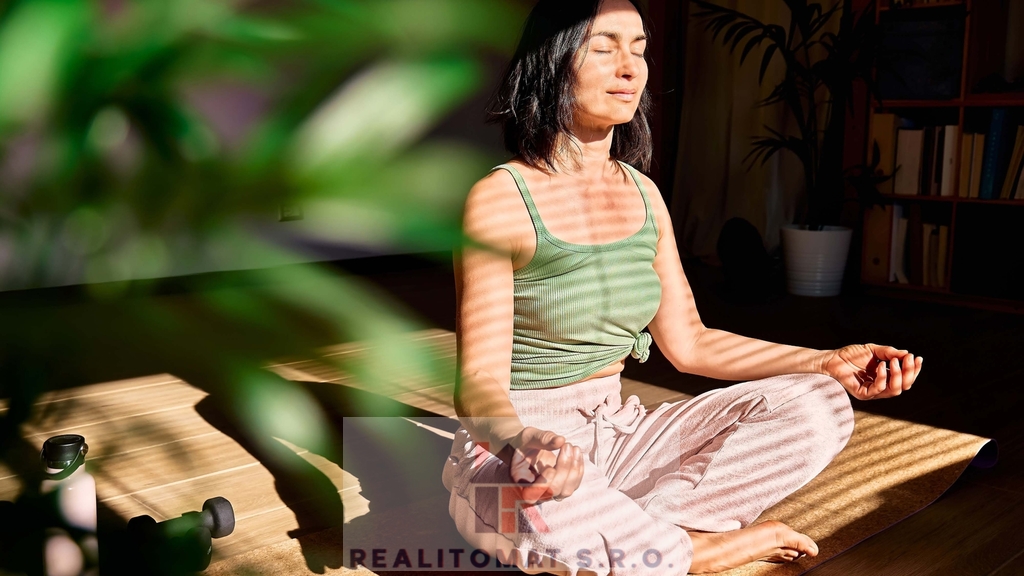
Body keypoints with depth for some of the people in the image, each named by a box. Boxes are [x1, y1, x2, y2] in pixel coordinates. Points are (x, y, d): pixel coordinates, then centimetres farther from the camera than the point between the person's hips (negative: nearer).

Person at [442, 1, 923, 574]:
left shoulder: (642, 194, 7)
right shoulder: (500, 199, -13)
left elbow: (689, 341, 9)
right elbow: (479, 382, -17)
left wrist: (829, 364, 0)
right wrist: (527, 441, -40)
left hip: (617, 434, 6)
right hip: (515, 451, -6)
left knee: (816, 409, -9)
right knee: (547, 500, -42)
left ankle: (623, 526, -17)